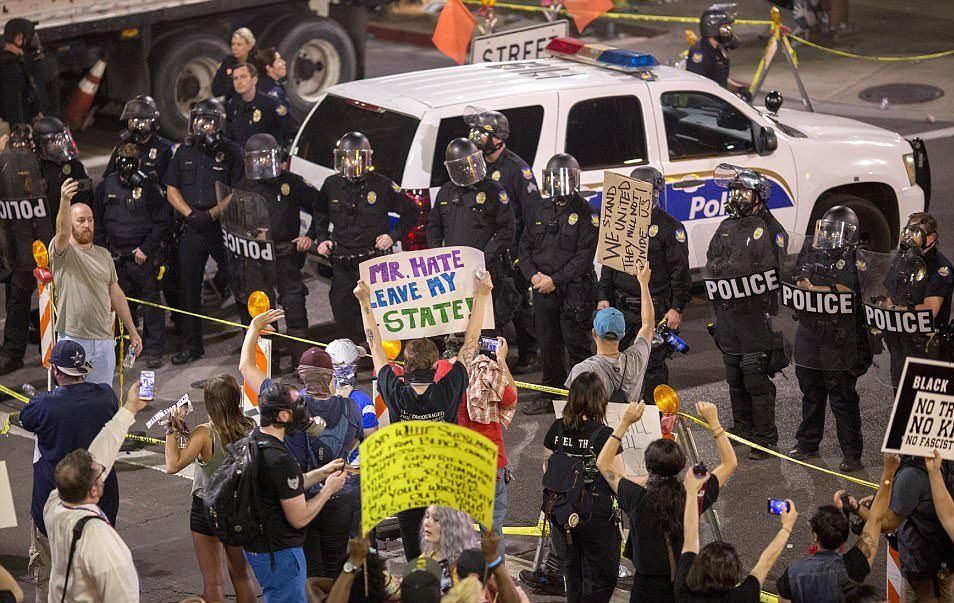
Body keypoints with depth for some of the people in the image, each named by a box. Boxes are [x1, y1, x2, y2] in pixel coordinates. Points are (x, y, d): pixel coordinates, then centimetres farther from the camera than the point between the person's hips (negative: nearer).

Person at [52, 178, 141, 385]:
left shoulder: (103, 255, 14)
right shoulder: (63, 251, -4)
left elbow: (116, 294, 18)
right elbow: (62, 232, -28)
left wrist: (132, 331, 17)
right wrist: (65, 201, -46)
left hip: (104, 340, 5)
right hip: (73, 340, -5)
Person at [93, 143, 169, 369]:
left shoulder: (148, 187, -5)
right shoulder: (106, 187, 6)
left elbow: (161, 222, -2)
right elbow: (98, 223, 14)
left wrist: (146, 249, -9)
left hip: (144, 255, -3)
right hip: (116, 255, 3)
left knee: (151, 302, -1)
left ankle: (154, 350, 5)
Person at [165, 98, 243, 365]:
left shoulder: (231, 152, -3)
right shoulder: (184, 152, 11)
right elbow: (172, 190, 10)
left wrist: (212, 214, -17)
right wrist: (190, 214, -6)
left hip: (223, 227, -4)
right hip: (192, 230, 4)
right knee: (189, 287, 7)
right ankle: (191, 345, 16)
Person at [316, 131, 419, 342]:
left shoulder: (381, 185, -3)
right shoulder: (332, 185, 7)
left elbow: (410, 212, 6)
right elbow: (321, 215, 27)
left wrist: (393, 236, -4)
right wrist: (322, 239, 13)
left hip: (374, 261, -4)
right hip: (342, 267, 4)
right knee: (343, 320, 6)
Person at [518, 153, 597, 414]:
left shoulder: (586, 213, -5)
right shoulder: (538, 212, 13)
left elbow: (584, 256, -12)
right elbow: (525, 248, 13)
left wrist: (555, 280, -16)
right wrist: (533, 275, -5)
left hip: (574, 292, -6)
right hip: (543, 292, 6)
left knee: (576, 346, -3)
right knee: (548, 346, 12)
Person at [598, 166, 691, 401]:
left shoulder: (670, 227, -5)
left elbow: (680, 272, -7)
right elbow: (609, 264, 18)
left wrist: (677, 309, -12)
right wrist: (604, 297, 9)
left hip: (654, 310, -5)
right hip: (621, 307, 6)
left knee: (653, 364, 0)